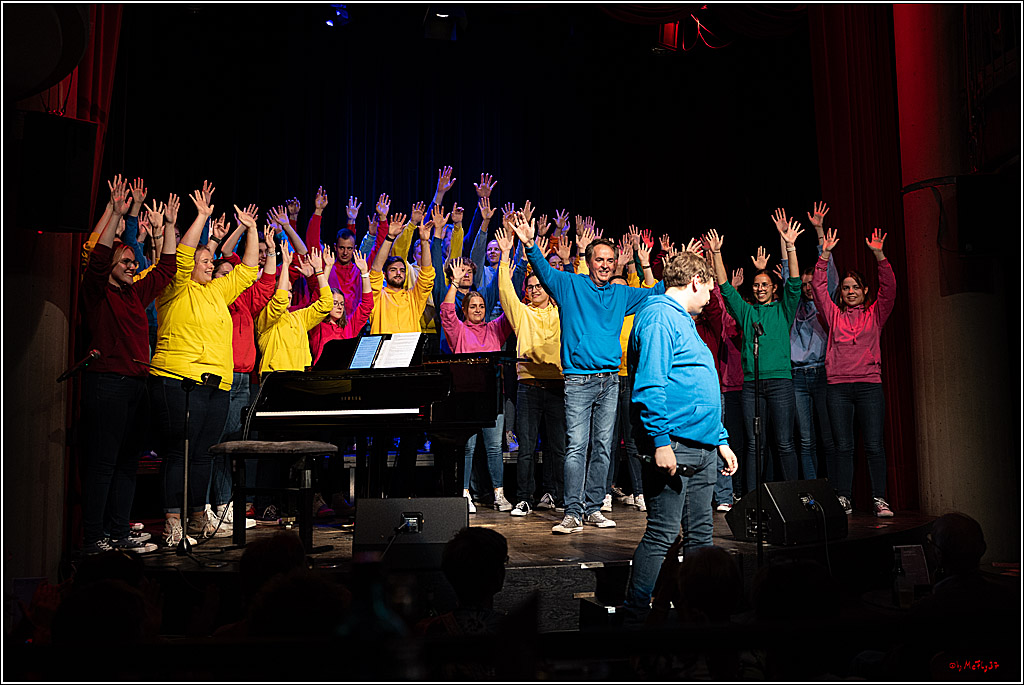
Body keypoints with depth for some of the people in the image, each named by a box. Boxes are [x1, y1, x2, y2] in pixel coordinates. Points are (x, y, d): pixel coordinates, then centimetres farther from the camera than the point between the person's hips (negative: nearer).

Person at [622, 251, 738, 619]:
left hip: (702, 449, 10)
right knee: (661, 534, -6)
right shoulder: (659, 316, -8)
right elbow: (650, 384, -19)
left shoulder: (684, 322, 24)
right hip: (674, 446, -10)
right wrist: (660, 441, -25)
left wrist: (721, 440, 24)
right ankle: (635, 610, 3)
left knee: (700, 533, 14)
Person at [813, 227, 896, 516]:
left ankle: (879, 500, 4)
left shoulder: (875, 314, 12)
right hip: (838, 386, 1)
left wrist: (879, 255, -11)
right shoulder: (834, 315, 14)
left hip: (869, 385, -1)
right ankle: (844, 500, 6)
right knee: (843, 446, 2)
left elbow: (889, 288, -1)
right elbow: (818, 287, 7)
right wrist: (825, 254, -1)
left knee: (874, 445, -2)